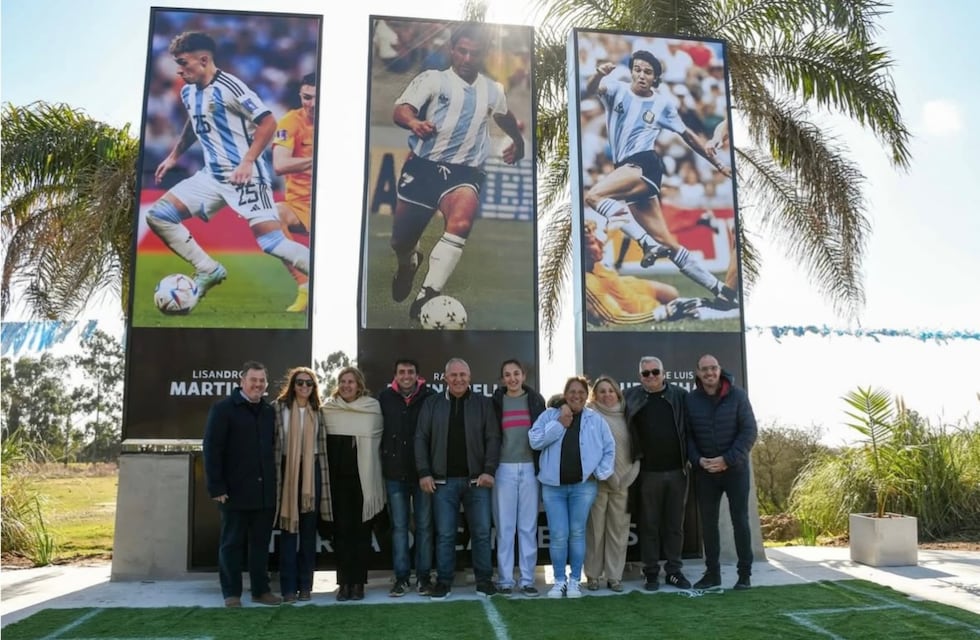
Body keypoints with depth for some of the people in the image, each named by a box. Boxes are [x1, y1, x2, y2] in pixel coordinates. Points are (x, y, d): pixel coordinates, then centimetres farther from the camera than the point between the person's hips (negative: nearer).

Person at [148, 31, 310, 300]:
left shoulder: (228, 87, -14)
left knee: (272, 242, -19)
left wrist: (247, 161, -22)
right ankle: (209, 270, 9)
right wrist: (174, 156, 30)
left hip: (245, 176, -8)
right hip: (212, 176, 8)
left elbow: (268, 122, -17)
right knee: (157, 215, 4)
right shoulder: (188, 92, 11)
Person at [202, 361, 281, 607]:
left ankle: (261, 590, 21)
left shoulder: (270, 411, 10)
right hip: (236, 490, -4)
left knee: (261, 542, 11)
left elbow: (273, 447, 12)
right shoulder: (223, 408, -4)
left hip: (265, 490, 4)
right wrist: (217, 487, -13)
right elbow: (212, 449, -8)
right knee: (232, 542, 7)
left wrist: (275, 482, 6)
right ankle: (231, 592, 18)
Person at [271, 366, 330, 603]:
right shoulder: (279, 408, -2)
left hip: (312, 472, 3)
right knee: (288, 529, 1)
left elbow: (323, 445, 10)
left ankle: (305, 585, 15)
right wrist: (274, 473, -7)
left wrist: (323, 476, 5)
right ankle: (288, 586, 8)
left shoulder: (318, 411, 8)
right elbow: (272, 441, -2)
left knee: (309, 530, 7)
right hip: (287, 471, -3)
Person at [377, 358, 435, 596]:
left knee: (424, 526, 6)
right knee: (399, 526, 8)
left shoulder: (429, 397, -5)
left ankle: (424, 576, 17)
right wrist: (383, 464, 2)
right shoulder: (385, 398, 0)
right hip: (395, 473, 1)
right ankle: (401, 577, 16)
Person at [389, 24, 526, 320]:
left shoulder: (492, 90, 14)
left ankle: (428, 294, -31)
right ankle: (409, 263, 44)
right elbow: (400, 109, -16)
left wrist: (518, 141, 43)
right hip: (423, 165, -1)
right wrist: (414, 122, -37)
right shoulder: (432, 79, 1)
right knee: (400, 241, 5)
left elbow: (506, 117, 38)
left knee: (462, 220, -32)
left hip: (465, 171, 1)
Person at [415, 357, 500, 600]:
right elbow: (421, 439, 4)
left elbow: (493, 438, 1)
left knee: (482, 532, 5)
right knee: (445, 534, 5)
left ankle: (484, 580, 18)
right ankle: (444, 581, 17)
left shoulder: (484, 403, 5)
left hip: (476, 480, 0)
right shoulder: (432, 403, 6)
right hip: (443, 481, 0)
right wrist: (424, 473, -4)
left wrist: (489, 470, -9)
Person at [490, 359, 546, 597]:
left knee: (528, 526, 4)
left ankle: (527, 580, 12)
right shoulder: (496, 402, 4)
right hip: (504, 469, -1)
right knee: (504, 527, 1)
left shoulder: (535, 400, 7)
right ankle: (505, 579, 10)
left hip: (530, 468, 1)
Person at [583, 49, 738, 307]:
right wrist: (599, 74, -35)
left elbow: (687, 134, 16)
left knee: (592, 196, -27)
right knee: (667, 242, 2)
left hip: (644, 165, -4)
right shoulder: (618, 89, 9)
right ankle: (718, 287, 9)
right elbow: (591, 89, -12)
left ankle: (649, 244, -24)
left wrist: (717, 163, 16)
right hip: (628, 170, 4)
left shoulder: (663, 102, 7)